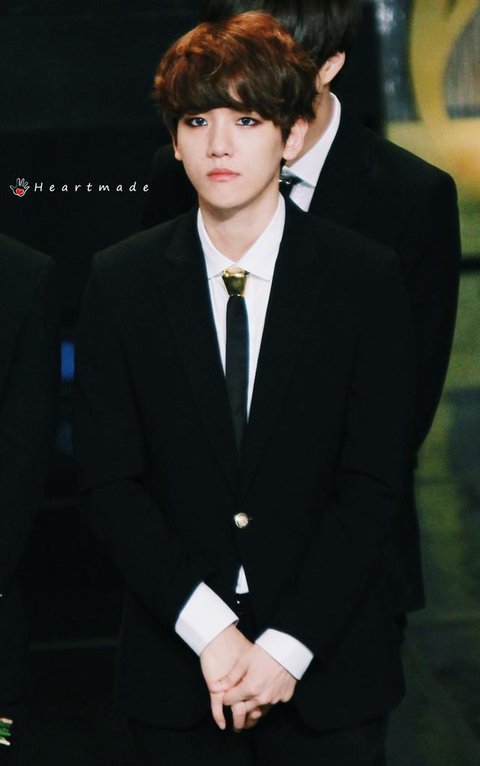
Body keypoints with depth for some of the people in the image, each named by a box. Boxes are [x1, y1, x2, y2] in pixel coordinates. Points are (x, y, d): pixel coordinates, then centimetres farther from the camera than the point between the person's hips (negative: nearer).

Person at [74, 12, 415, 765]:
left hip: (327, 668, -1)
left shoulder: (368, 277, -4)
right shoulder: (121, 281, -1)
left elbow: (374, 484, -7)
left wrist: (287, 646, -14)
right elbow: (109, 482, -3)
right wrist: (210, 631, -13)